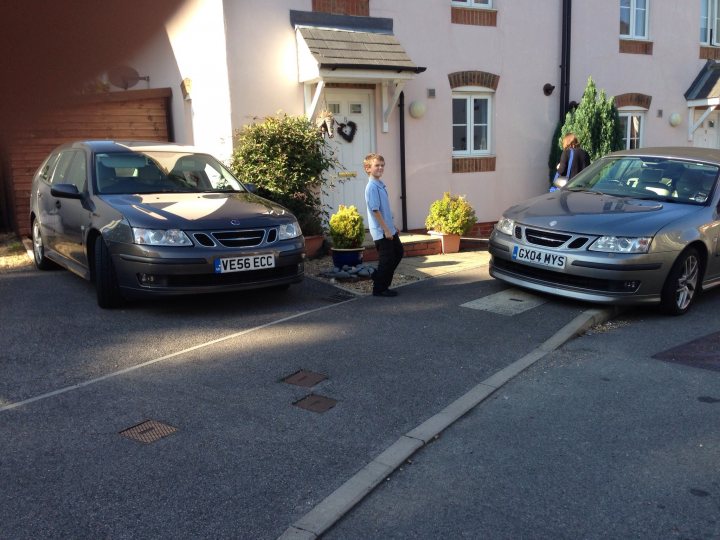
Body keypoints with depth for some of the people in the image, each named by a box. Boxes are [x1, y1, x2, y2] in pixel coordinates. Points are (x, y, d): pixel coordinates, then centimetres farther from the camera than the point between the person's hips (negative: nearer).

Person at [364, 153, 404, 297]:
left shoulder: (381, 185, 11)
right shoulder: (372, 187, -18)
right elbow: (375, 210, -22)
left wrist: (392, 226, 22)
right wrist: (386, 230, -21)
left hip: (389, 229, 10)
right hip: (381, 231, -10)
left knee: (398, 252, 19)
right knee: (387, 259, -2)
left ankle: (378, 276, 27)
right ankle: (379, 289, 11)